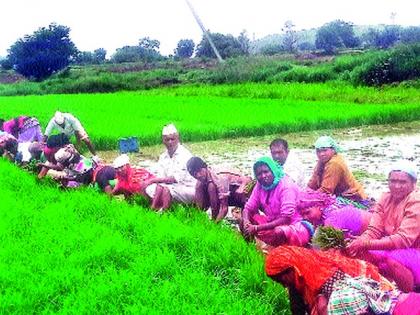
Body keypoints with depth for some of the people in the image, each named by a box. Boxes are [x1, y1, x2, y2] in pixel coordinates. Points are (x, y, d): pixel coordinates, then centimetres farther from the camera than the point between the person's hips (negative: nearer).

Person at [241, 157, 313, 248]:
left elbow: (286, 219, -26)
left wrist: (257, 228, -30)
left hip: (293, 226, -7)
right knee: (243, 221, -9)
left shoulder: (286, 186, -21)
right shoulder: (260, 185, -1)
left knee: (279, 232, -38)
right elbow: (248, 208, 1)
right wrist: (246, 222, -24)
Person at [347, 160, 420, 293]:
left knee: (391, 259, -34)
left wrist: (366, 244, -33)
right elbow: (374, 230, -5)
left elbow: (404, 239, -25)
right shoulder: (386, 198, 3)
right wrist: (358, 243, -27)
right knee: (360, 252, -17)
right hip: (391, 249, 6)